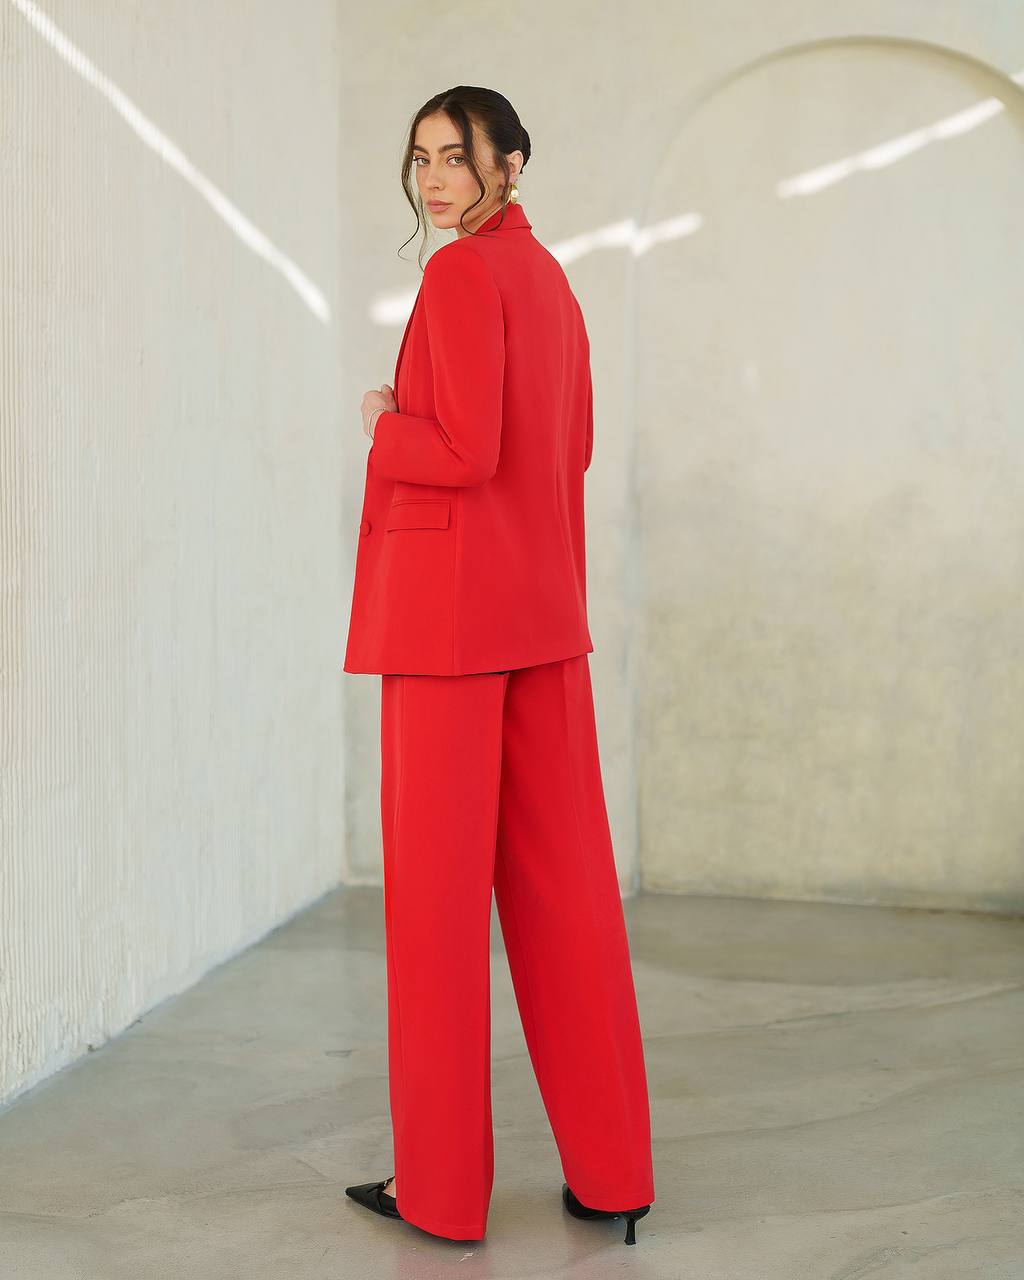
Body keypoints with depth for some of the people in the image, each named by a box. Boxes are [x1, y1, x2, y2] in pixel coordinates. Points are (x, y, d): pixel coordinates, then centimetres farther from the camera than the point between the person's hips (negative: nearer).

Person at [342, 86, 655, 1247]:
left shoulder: (462, 272, -11)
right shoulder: (550, 279, 16)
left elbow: (465, 454, -20)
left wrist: (383, 424, -1)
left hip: (448, 603, -8)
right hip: (544, 604, 9)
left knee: (437, 886, 1)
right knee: (562, 879, 10)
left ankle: (442, 1185, 13)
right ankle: (610, 1172, 17)